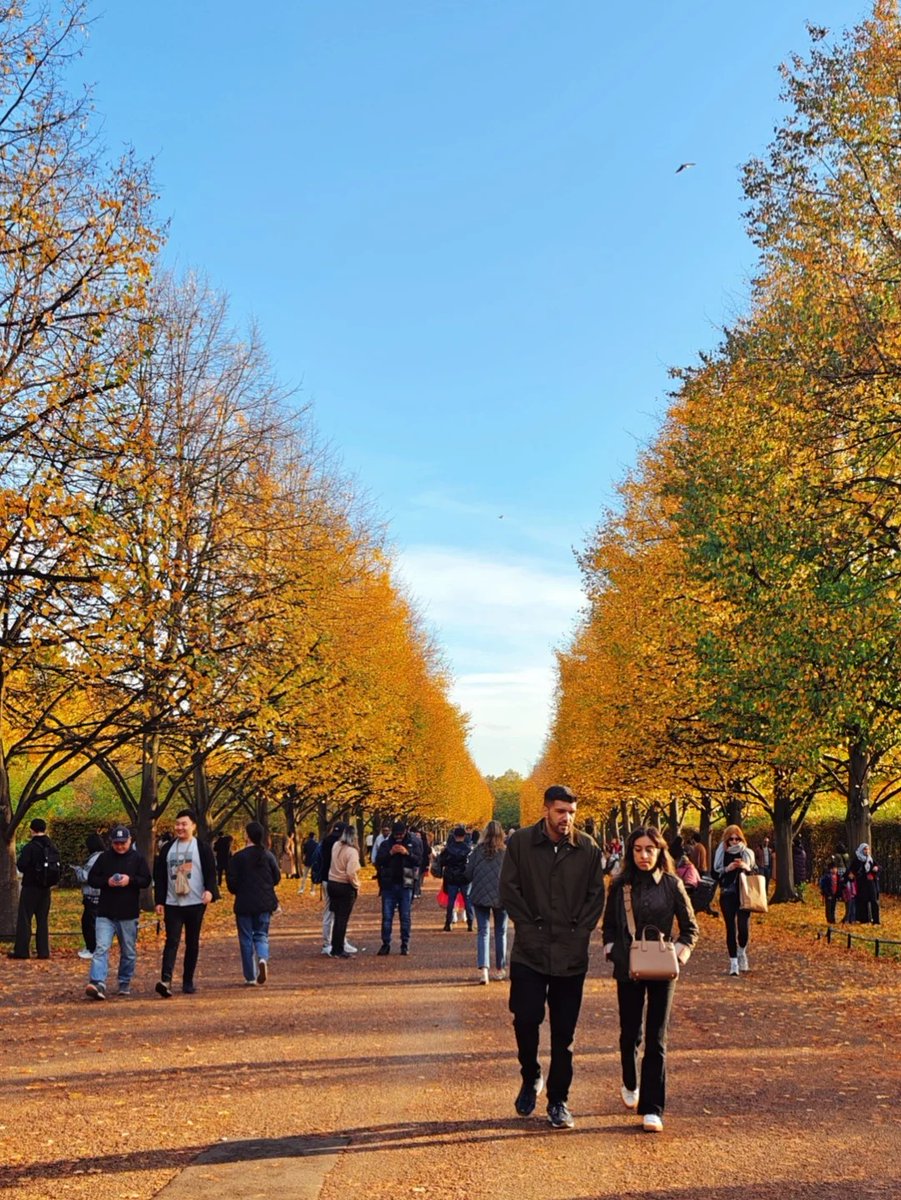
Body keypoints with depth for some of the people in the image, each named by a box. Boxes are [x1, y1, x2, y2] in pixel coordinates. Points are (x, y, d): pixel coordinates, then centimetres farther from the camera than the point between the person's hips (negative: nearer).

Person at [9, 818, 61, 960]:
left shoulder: (30, 847, -14)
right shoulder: (53, 848, 5)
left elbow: (21, 866, -17)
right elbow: (59, 870, 8)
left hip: (30, 888, -5)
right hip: (45, 889, 5)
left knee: (24, 919, 1)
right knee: (43, 920, 10)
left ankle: (21, 950, -1)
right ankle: (43, 951, 9)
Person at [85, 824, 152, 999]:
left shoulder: (138, 858, 2)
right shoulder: (104, 858, 5)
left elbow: (146, 880, -1)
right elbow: (91, 878, 5)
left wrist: (130, 880, -18)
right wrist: (106, 881, -13)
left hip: (129, 914, 0)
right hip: (105, 914, 0)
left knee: (129, 952, 10)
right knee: (101, 948, -14)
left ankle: (125, 983, 24)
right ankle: (97, 984, -23)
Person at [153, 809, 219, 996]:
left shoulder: (203, 848, 0)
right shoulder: (168, 849, 10)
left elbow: (211, 872, -5)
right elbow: (159, 876, 11)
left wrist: (210, 890, -23)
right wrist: (159, 901, 4)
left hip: (195, 904, -1)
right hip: (172, 904, 2)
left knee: (192, 943, 7)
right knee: (172, 941, -9)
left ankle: (188, 981, 16)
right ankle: (166, 980, -19)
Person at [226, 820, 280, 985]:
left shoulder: (238, 857, -9)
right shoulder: (268, 855, -1)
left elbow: (231, 880, -9)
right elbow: (277, 877, 4)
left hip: (244, 904, -2)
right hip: (265, 903, 2)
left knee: (246, 939, 7)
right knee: (261, 935, 14)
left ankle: (251, 978, 7)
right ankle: (263, 958, -17)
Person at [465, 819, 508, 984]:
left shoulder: (478, 850, -3)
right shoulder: (506, 851, -6)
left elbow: (468, 874, -1)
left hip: (480, 896, 0)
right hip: (501, 896, 0)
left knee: (483, 932, 3)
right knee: (500, 933, 15)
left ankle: (483, 969, -15)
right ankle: (500, 969, 23)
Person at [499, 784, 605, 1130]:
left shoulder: (588, 848, 0)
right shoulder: (520, 843, -3)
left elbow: (596, 895, 5)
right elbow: (508, 890, -2)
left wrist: (579, 932, -3)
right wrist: (530, 928, -6)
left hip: (572, 955, 1)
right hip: (529, 953, -1)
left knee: (564, 1032, 7)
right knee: (525, 1020, -2)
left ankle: (558, 1100, 20)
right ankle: (531, 1079, 26)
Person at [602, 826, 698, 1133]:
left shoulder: (672, 884, -5)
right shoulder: (620, 886, -1)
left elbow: (690, 927, 3)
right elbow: (609, 924, 12)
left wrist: (679, 953, -12)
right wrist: (611, 949, -4)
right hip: (627, 969, 2)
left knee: (656, 1039, -1)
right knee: (629, 1033, 13)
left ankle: (652, 1109, 3)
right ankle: (630, 1084, 40)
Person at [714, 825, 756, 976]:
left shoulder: (747, 853, 6)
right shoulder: (721, 854, 4)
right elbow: (715, 874, 2)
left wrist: (747, 868, -12)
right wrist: (727, 869, -15)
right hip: (727, 895, 0)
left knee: (744, 927, -9)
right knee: (731, 928, -1)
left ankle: (742, 952, 22)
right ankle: (733, 962, 8)